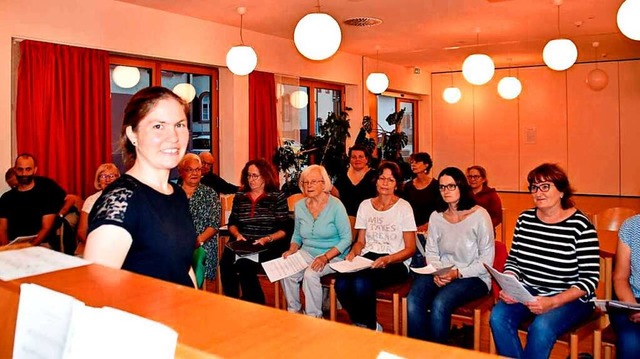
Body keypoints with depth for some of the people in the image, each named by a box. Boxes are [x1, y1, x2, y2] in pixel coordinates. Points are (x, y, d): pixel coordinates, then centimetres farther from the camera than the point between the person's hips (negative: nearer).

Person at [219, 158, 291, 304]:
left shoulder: (278, 197, 4)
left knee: (244, 264, -30)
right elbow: (232, 223, 22)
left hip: (268, 247, -4)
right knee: (226, 262, -27)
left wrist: (267, 239, -14)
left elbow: (284, 229, 1)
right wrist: (237, 234, 1)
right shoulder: (239, 197, 16)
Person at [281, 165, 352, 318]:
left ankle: (314, 317, -11)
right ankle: (293, 312, 0)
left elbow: (346, 238, -12)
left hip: (333, 255, -4)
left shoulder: (335, 205, -11)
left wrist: (326, 257, -22)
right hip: (306, 253, 5)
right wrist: (292, 250, -3)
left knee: (310, 274, -31)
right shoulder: (299, 206, 6)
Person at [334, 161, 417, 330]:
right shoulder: (365, 205, 13)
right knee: (341, 284, -27)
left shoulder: (403, 207, 0)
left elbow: (410, 249, -2)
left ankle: (370, 327, -6)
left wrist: (387, 259, -19)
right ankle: (360, 324, -1)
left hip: (395, 264, -4)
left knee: (361, 283, -33)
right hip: (367, 258, 4)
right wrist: (353, 252, -6)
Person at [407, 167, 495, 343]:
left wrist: (458, 273, -16)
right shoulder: (436, 216, 7)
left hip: (474, 277, -4)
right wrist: (436, 272, -9)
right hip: (441, 274, 4)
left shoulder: (479, 215, -8)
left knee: (440, 303, -31)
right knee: (413, 299, -25)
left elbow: (487, 259, -8)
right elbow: (431, 251, 11)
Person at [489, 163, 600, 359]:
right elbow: (513, 261, 10)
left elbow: (590, 278, -12)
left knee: (541, 327, -32)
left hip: (570, 299, -4)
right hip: (528, 292, 4)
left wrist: (552, 302, -23)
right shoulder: (525, 219, 4)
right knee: (498, 317, -23)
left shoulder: (580, 226, -11)